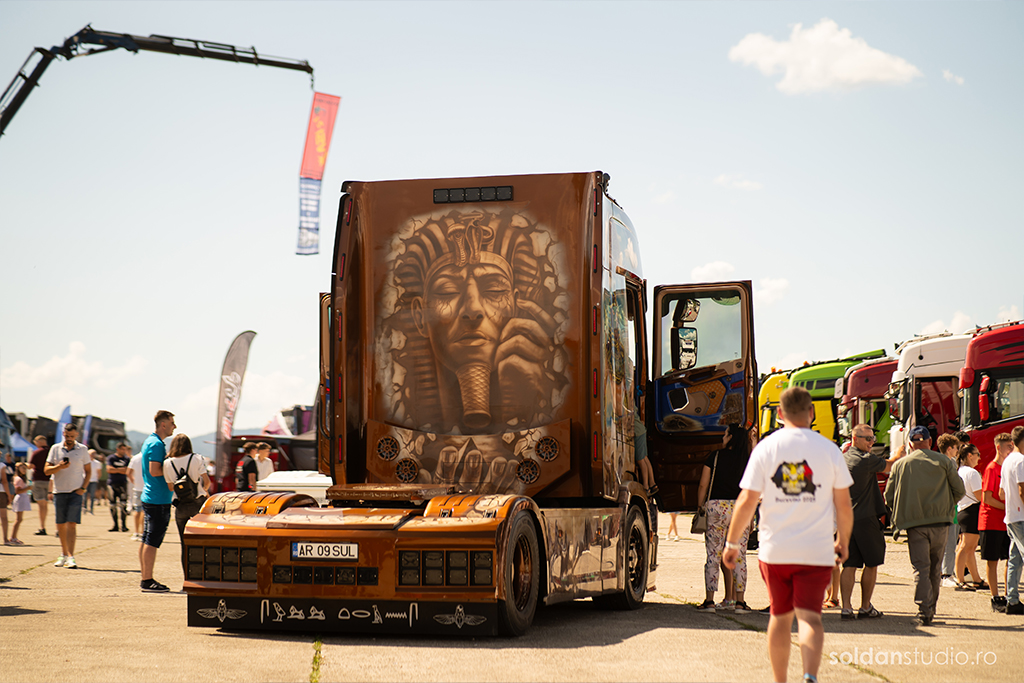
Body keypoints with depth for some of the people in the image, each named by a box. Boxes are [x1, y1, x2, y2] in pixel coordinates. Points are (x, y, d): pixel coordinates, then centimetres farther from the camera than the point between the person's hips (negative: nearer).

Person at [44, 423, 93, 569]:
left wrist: (83, 488, -5)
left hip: (76, 492, -2)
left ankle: (70, 557, -14)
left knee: (72, 523, -11)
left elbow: (88, 471, 8)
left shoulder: (82, 449, 4)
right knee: (60, 524, 7)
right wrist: (59, 467, -16)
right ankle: (64, 554, 22)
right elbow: (47, 470, 4)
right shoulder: (55, 449, 6)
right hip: (59, 491, 2)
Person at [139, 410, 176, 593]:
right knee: (152, 541, -8)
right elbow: (154, 471, -23)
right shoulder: (156, 444, -15)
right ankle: (147, 581, -6)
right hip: (158, 500, -11)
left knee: (147, 540, 12)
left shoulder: (150, 441, 17)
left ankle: (145, 579, 17)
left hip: (149, 497, 11)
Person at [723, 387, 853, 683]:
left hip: (775, 550, 1)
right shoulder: (828, 449, 1)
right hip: (816, 550, -1)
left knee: (780, 616, 15)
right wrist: (843, 540, 21)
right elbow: (843, 505, 5)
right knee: (809, 616, -6)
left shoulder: (765, 447, -1)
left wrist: (732, 542, 7)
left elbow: (747, 500, -3)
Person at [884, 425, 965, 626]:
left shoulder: (900, 464, 4)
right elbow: (959, 490, 6)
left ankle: (923, 611, -14)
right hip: (940, 522, 1)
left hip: (914, 522, -1)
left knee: (921, 567, -2)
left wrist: (902, 514, 21)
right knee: (935, 568, 13)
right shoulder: (943, 461, 4)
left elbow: (889, 497, 5)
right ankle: (931, 610, 20)